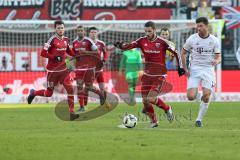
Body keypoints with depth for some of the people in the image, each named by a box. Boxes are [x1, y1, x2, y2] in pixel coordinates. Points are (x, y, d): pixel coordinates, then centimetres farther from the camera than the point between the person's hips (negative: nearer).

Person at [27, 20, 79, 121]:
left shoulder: (66, 40, 4)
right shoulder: (52, 40, -15)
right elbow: (43, 53, -18)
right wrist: (55, 57, -27)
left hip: (63, 69, 5)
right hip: (52, 70, -5)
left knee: (70, 89, -11)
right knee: (49, 93, 6)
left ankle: (71, 112, -9)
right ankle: (33, 93, 36)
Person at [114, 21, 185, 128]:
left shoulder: (162, 42, -11)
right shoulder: (142, 41, -1)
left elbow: (176, 53, -1)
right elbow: (128, 46, -10)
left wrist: (180, 67, -4)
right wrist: (120, 45, -31)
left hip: (159, 76, -5)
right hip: (147, 75, 5)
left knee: (150, 99, -18)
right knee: (145, 101, 1)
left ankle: (167, 109, 10)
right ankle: (153, 121, 23)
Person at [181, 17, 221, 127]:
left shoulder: (214, 41, -2)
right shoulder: (192, 39, -4)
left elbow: (218, 57, 1)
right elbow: (183, 53, 8)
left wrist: (216, 61, -23)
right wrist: (185, 68, -1)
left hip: (208, 70, 0)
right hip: (194, 70, 0)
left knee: (206, 97, -10)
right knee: (191, 97, -13)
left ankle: (199, 119, 7)